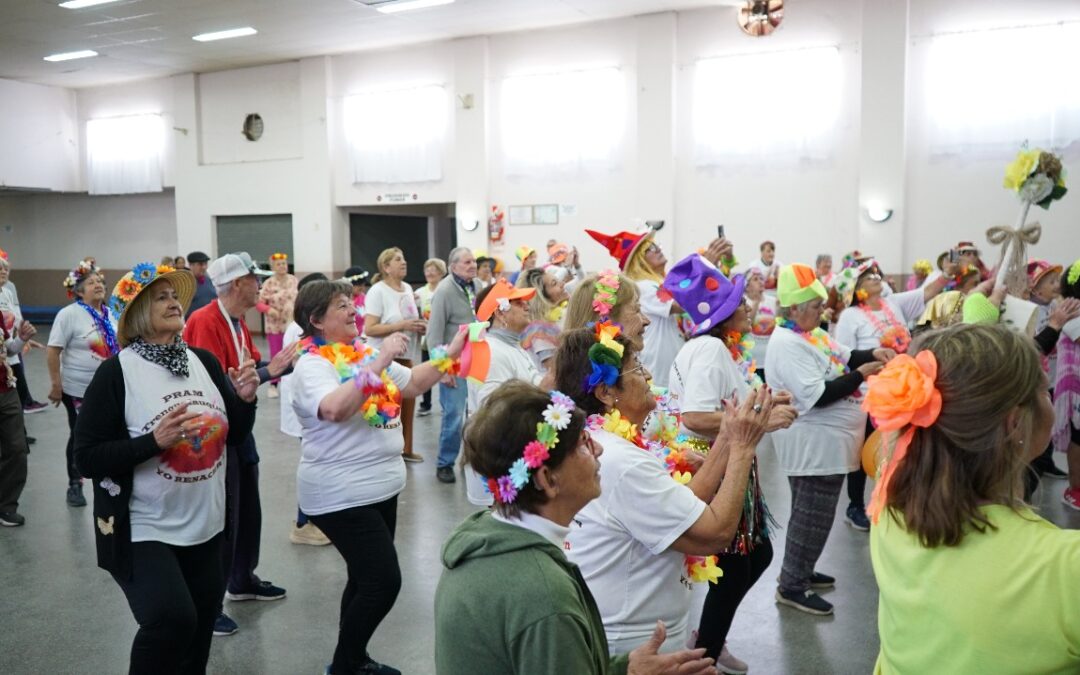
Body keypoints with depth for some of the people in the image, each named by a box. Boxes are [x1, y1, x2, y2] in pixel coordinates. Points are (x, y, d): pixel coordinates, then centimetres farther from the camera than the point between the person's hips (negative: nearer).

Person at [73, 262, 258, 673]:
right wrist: (155, 441, -25)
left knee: (201, 622, 16)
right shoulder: (116, 373, -12)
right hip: (144, 531, -5)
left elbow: (234, 435, 10)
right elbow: (87, 459, -13)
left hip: (207, 525, 6)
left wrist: (244, 399, -9)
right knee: (171, 619, -21)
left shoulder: (204, 361, 2)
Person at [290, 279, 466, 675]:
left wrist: (449, 353, 1)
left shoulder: (365, 353, 9)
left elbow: (413, 384, 12)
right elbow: (334, 409, -35)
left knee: (367, 580, 17)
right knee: (383, 582, -8)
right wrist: (378, 363, -34)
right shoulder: (312, 366, -15)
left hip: (380, 487, 9)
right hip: (343, 496, -8)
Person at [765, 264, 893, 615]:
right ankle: (791, 586, 11)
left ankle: (800, 571, 34)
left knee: (814, 513, 20)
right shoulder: (787, 344, -23)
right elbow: (817, 395, -28)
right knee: (812, 516, -1)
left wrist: (873, 353, 2)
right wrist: (861, 374, -21)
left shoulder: (810, 333, 10)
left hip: (826, 441, 10)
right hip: (813, 445, -10)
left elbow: (843, 356, 21)